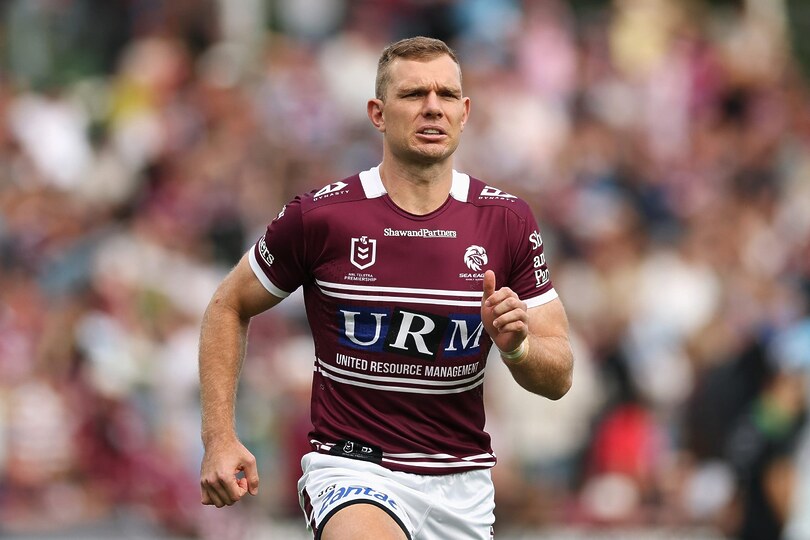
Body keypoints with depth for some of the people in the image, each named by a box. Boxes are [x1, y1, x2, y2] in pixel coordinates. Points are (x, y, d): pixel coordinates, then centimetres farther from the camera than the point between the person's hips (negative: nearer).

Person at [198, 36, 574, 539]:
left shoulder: (508, 220, 1)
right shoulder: (319, 215, -6)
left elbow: (558, 376, 4)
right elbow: (229, 308, 9)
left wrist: (515, 345, -19)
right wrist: (220, 439, 0)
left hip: (462, 485, 4)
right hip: (353, 468, -4)